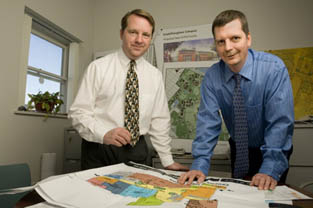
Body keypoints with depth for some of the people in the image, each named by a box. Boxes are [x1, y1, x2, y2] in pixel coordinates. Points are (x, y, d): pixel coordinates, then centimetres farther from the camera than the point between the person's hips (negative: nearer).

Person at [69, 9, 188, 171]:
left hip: (137, 152, 3)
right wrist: (104, 134, -26)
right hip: (99, 150, -2)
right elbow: (78, 112, -9)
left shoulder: (155, 75, 3)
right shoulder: (98, 67, -7)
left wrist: (168, 161, 6)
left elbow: (159, 120, 6)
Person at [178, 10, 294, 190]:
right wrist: (200, 165, -28)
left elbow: (280, 122, -27)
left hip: (272, 150, -2)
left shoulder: (274, 69, -24)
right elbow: (208, 121, -19)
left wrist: (270, 170, -35)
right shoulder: (212, 77, -16)